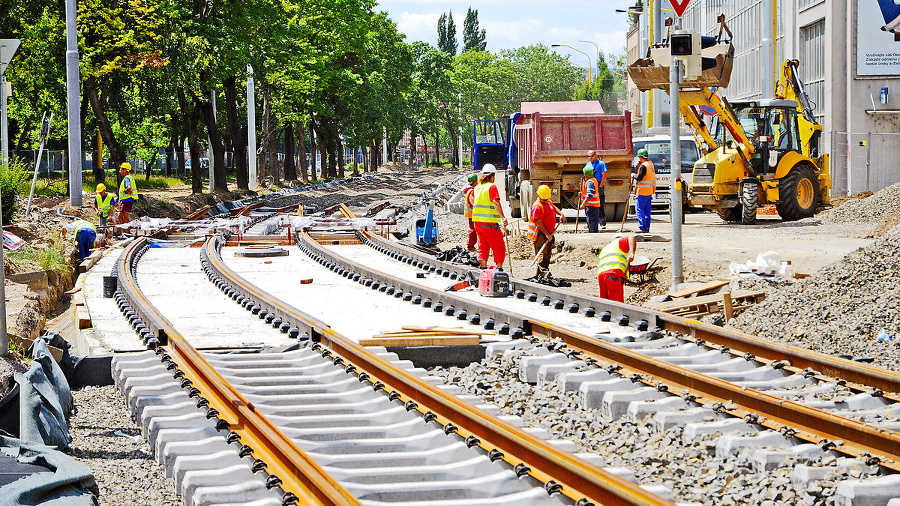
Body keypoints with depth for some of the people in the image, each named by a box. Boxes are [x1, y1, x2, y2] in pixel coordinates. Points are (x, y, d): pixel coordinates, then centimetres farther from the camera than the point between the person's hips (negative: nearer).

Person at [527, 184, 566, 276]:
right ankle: (544, 272, -22)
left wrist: (561, 214, 11)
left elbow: (554, 208, 31)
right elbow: (539, 223, -22)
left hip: (549, 233, 10)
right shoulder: (537, 207, -18)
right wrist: (547, 234, -23)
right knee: (542, 253, -15)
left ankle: (538, 274, 18)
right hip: (540, 234, -10)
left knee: (548, 254, 12)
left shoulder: (549, 202, 10)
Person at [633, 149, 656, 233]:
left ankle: (643, 227, -13)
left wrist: (634, 176, 1)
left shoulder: (643, 166, -17)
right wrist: (637, 166, 14)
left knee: (639, 209, -6)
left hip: (642, 192, -9)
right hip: (649, 192, 9)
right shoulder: (650, 164, 12)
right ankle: (647, 228, 13)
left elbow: (639, 178, -19)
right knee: (647, 210, 11)